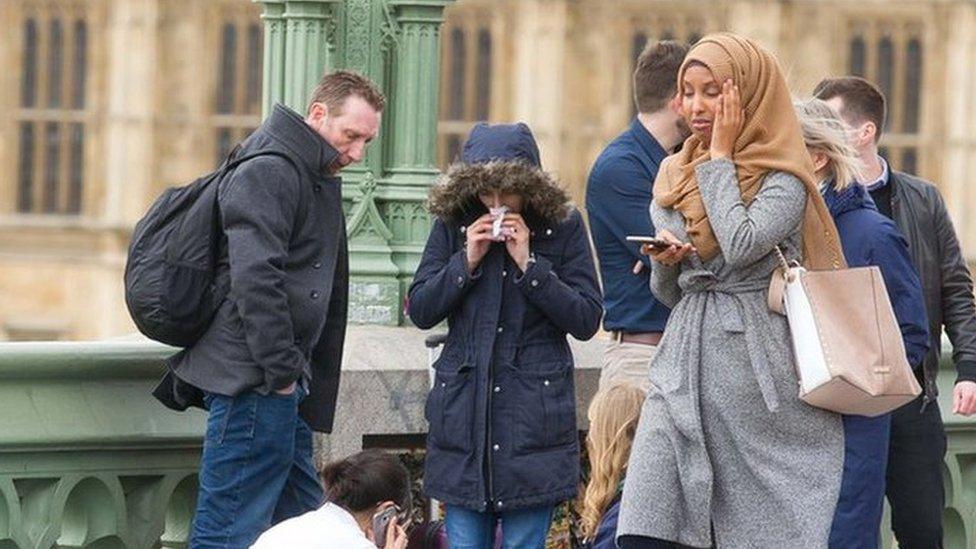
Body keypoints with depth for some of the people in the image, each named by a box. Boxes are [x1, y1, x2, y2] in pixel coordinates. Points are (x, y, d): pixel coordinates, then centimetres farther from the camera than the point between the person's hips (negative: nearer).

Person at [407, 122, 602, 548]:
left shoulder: (563, 226, -1)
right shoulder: (453, 223, 4)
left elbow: (587, 320, -4)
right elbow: (419, 311, 4)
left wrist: (529, 264, -12)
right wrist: (466, 261, -9)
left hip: (534, 412, -2)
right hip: (463, 405, 2)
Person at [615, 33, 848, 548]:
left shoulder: (783, 179, -2)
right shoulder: (674, 177, 16)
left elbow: (741, 244, -21)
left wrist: (720, 156, -8)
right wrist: (664, 263, -2)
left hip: (760, 372, -5)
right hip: (684, 364, 5)